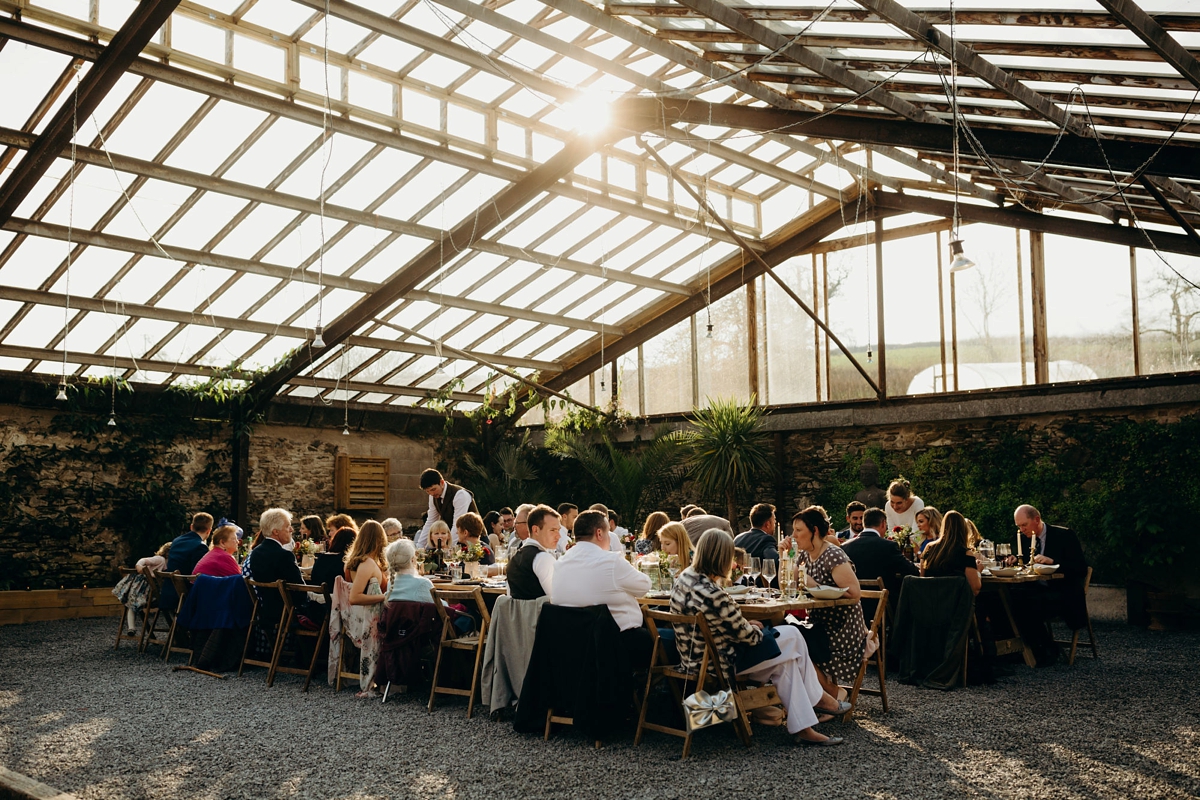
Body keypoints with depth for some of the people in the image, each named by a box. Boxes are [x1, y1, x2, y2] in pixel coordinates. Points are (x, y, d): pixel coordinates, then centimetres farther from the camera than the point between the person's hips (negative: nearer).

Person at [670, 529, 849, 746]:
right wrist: (756, 629, 4)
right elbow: (747, 636, -17)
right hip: (717, 665, -9)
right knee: (792, 636, 6)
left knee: (784, 660, 18)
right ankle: (816, 698, 28)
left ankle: (802, 728, 23)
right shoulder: (712, 594, -30)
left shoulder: (683, 578, -2)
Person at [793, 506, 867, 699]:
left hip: (842, 630, -8)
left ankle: (835, 694, 3)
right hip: (819, 624, 8)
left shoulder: (833, 556, -16)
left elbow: (853, 592, -25)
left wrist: (816, 586, -24)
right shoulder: (804, 555, 8)